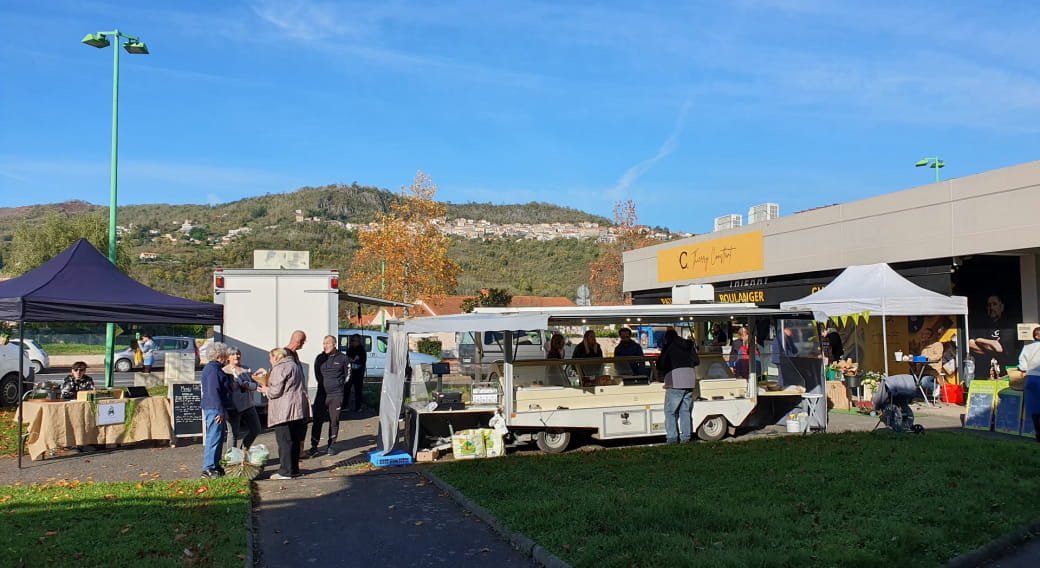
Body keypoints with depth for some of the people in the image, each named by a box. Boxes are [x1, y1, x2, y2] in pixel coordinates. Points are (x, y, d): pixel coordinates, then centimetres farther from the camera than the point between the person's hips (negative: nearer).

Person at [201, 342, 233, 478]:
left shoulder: (214, 368, 17)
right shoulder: (213, 370, -16)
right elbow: (213, 392, -23)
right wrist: (220, 412, -23)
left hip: (216, 409, 11)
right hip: (214, 409, -11)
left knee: (219, 436, 16)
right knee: (214, 438, -8)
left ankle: (215, 465, 24)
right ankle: (208, 468, -5)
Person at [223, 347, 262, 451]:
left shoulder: (247, 369, 11)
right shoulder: (224, 371, -4)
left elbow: (255, 385, 5)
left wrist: (247, 385, -14)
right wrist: (231, 387, -26)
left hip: (248, 406, 6)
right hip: (233, 407, -6)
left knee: (256, 430, 11)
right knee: (234, 433, 1)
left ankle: (243, 451, 28)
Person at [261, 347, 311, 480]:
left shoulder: (279, 368, -10)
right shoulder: (295, 366, 20)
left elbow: (276, 391, -15)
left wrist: (266, 390, 5)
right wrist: (269, 389, 26)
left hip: (284, 411, -9)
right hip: (299, 409, 9)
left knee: (284, 441, -4)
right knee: (295, 440, 13)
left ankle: (286, 472, -2)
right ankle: (294, 469, 19)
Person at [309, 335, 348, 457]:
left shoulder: (342, 358, -2)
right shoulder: (320, 358, 5)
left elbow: (347, 373, 12)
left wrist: (340, 383, 8)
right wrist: (323, 384, 13)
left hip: (336, 395, -2)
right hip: (321, 393, 2)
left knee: (334, 421, 4)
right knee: (317, 421, 0)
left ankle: (331, 446, 16)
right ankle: (314, 447, 6)